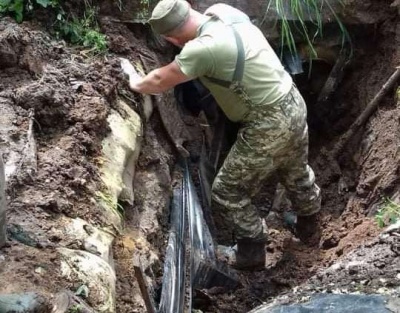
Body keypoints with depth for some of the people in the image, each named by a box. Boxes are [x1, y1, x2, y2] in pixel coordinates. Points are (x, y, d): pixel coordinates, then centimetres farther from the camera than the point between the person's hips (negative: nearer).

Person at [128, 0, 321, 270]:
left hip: (269, 126, -9)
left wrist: (137, 84, 12)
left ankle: (251, 251, 24)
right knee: (297, 173, 32)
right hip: (293, 104, 9)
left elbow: (161, 82, -8)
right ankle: (309, 223, 56)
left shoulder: (203, 48, -25)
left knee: (228, 193, 8)